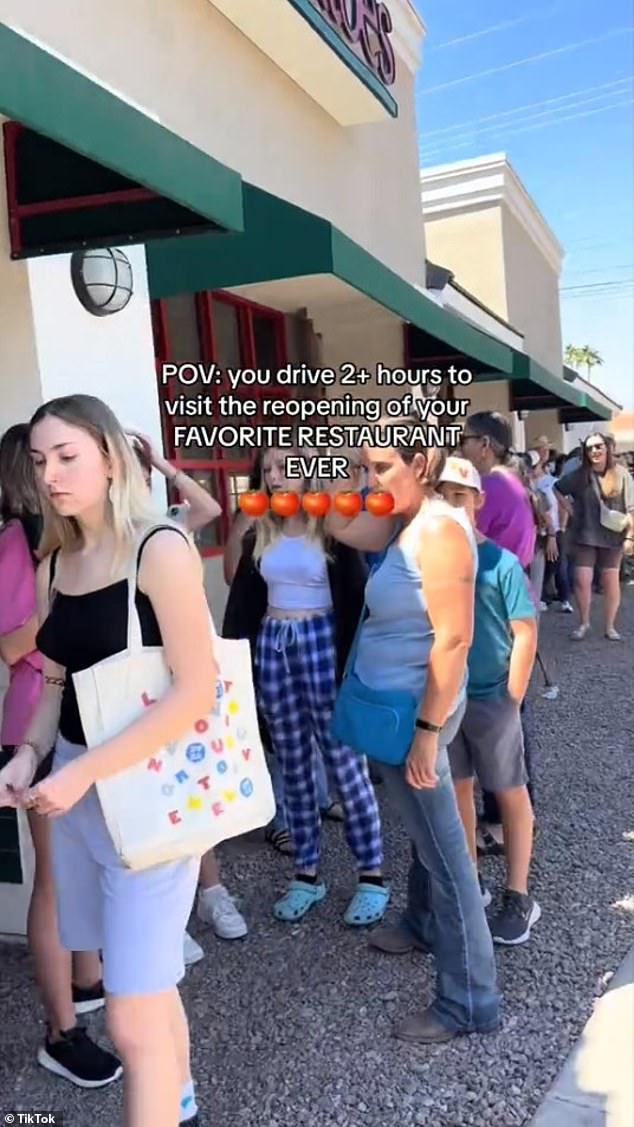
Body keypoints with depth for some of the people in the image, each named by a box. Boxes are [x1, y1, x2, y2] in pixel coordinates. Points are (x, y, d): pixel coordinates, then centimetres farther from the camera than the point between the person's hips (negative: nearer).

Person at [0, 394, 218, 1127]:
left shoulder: (160, 551, -14)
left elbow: (196, 691, -19)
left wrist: (82, 771, -21)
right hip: (75, 785, 6)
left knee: (131, 1019, 0)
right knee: (144, 979, 21)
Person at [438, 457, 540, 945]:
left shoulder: (501, 562, -12)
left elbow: (526, 633, -9)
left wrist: (512, 698, -11)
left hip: (491, 698, -3)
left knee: (510, 793, 10)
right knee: (457, 789, 15)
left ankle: (519, 897, 24)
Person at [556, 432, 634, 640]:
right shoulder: (579, 475, 0)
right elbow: (556, 490, 13)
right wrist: (569, 509, 2)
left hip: (612, 537, -1)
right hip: (585, 536, 1)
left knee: (611, 582, 6)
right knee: (582, 580, -3)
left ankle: (609, 626, 20)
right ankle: (583, 623, 16)